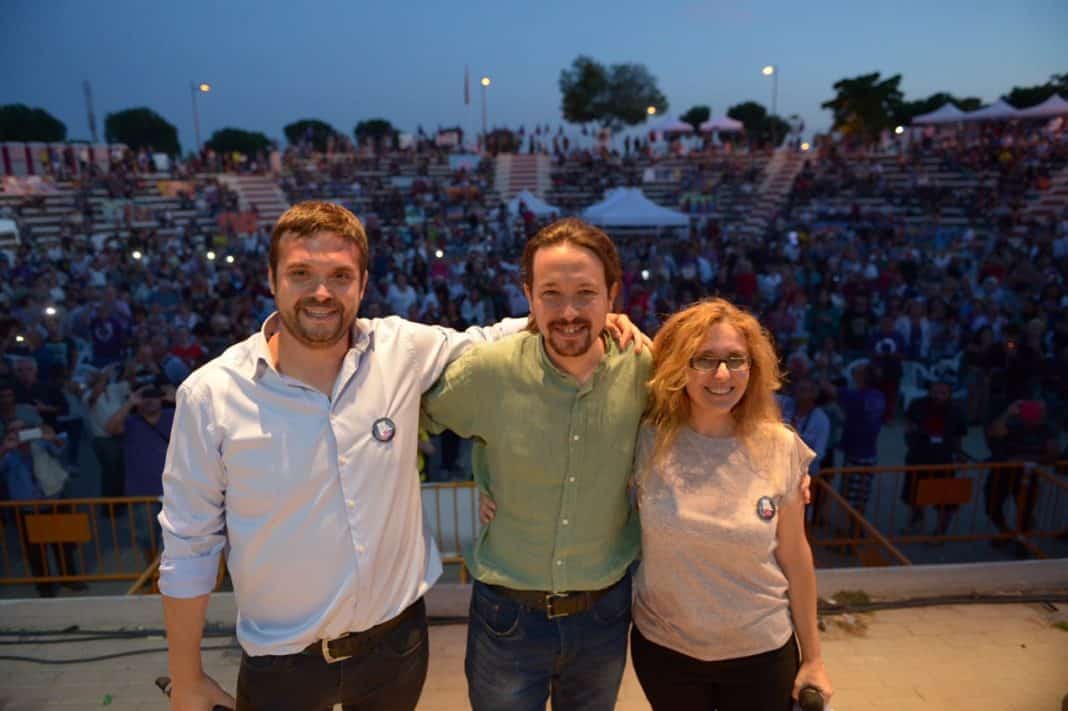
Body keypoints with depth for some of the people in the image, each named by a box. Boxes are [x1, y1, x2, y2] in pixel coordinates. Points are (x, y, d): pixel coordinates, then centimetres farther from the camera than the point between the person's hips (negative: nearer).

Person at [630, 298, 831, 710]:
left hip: (762, 654, 1)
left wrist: (812, 656, 6)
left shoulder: (781, 448, -11)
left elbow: (794, 557, -2)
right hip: (662, 649, 0)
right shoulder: (646, 441, -14)